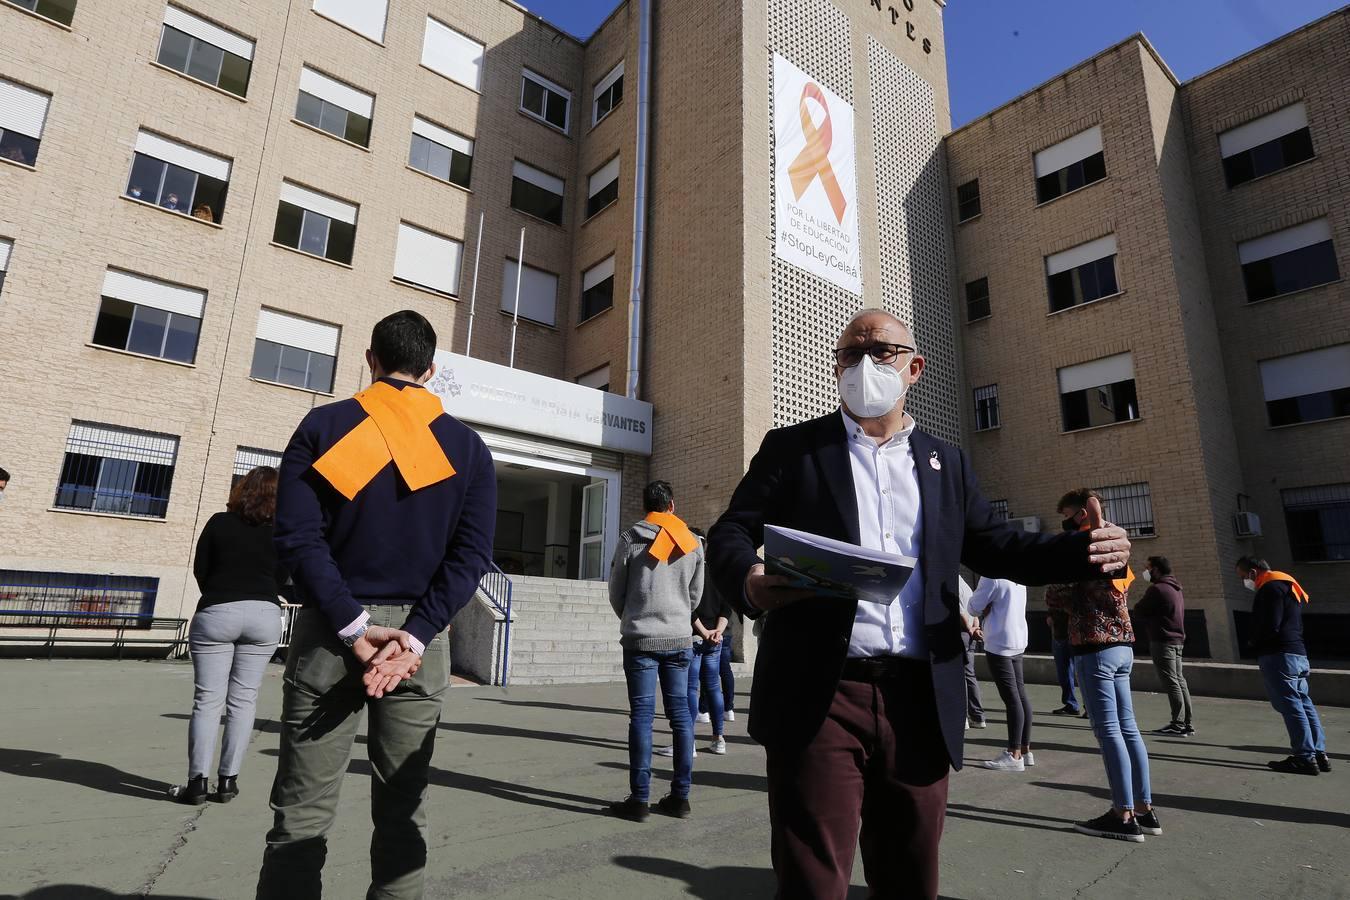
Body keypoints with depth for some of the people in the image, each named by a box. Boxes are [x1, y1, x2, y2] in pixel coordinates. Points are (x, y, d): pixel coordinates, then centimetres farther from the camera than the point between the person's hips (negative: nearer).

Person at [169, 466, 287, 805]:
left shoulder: (220, 523, 0)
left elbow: (200, 569, 7)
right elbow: (280, 581, 4)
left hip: (217, 613, -1)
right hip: (265, 615, 1)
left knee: (208, 700, 3)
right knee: (243, 700, 7)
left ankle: (197, 782, 2)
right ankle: (228, 781, 10)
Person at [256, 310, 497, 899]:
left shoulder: (324, 426, 1)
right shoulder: (468, 446, 4)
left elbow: (298, 536, -10)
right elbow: (471, 555, -6)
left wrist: (352, 626, -12)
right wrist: (413, 636, -10)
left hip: (330, 632, -1)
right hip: (421, 638, 1)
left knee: (302, 813, 7)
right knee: (403, 811, 11)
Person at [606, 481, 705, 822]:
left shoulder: (630, 539, -3)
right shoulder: (693, 543, 5)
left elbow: (616, 592, 3)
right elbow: (696, 594, 9)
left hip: (640, 639, -2)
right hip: (680, 639, 3)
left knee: (641, 715, 0)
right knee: (680, 715, 8)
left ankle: (639, 799, 3)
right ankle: (680, 796, 13)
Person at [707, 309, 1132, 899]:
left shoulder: (947, 464, 15)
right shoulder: (791, 448, 5)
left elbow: (993, 547, 15)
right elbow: (731, 531, -2)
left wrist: (1083, 552, -4)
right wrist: (747, 580, -25)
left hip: (919, 702, 4)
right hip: (819, 698, -3)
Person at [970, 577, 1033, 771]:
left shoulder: (992, 577, -16)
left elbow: (975, 608, -10)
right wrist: (985, 627, 14)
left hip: (1000, 644, -9)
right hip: (1018, 641, 9)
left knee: (1011, 698, -6)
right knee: (1021, 695, 12)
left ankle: (1014, 755, -1)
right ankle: (1025, 750, 20)